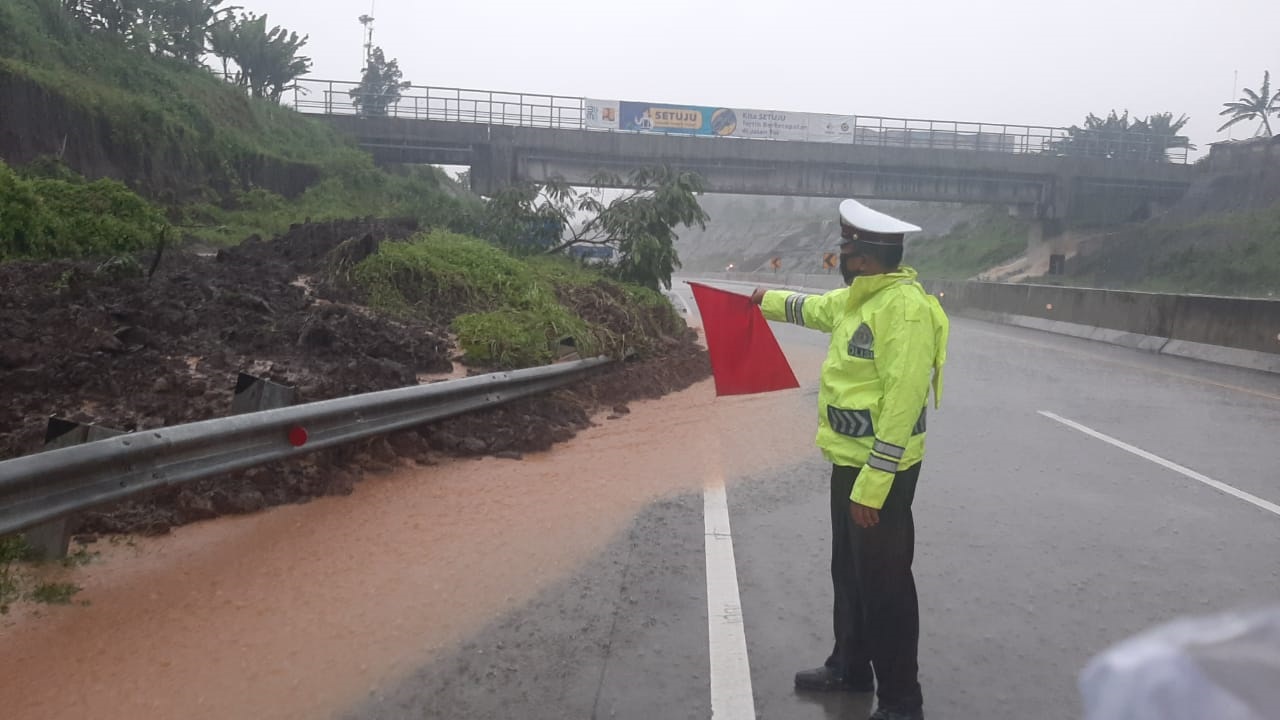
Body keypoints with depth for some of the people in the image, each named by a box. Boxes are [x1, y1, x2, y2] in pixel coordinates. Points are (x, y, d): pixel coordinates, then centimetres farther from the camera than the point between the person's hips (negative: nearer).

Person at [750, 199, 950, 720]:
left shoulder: (905, 307, -22)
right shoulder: (856, 298, 8)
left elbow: (902, 405, -26)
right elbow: (815, 308, 32)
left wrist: (872, 485, -26)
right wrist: (768, 299, 47)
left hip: (880, 471, -10)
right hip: (849, 461, 10)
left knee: (885, 588, 1)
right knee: (848, 573, 21)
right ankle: (850, 668, 38)